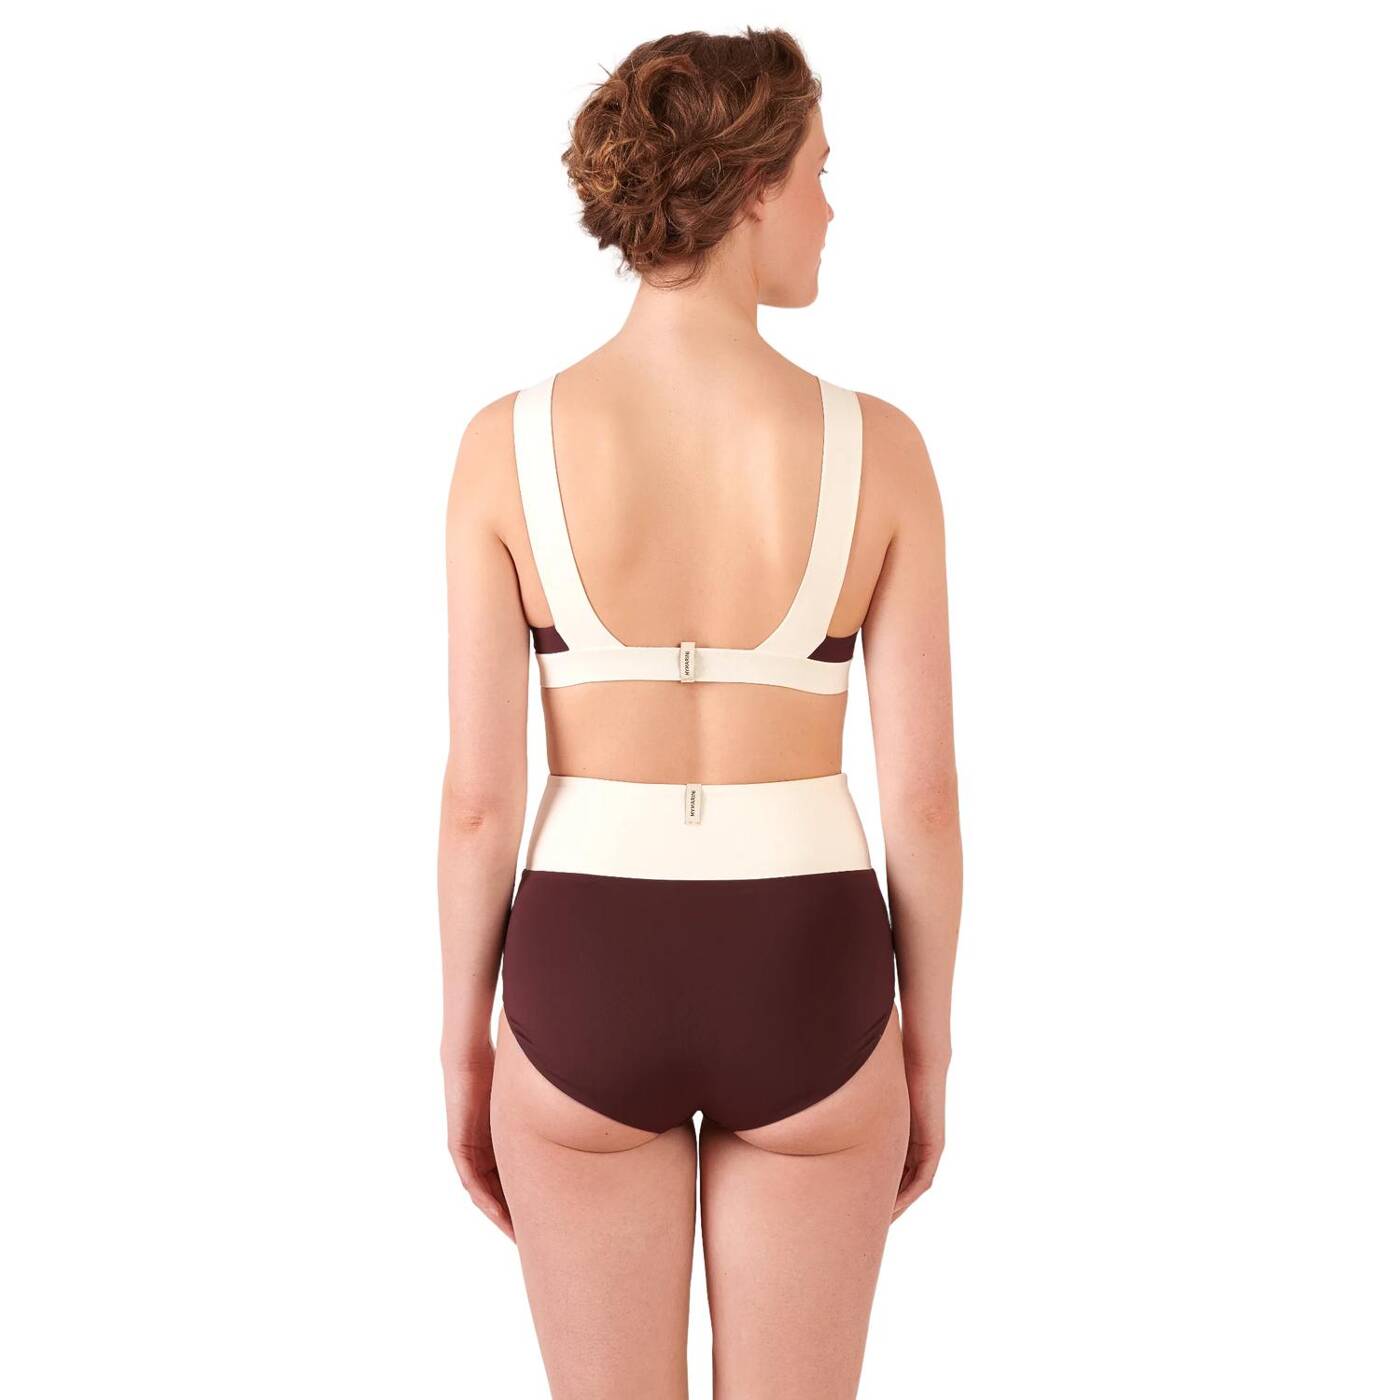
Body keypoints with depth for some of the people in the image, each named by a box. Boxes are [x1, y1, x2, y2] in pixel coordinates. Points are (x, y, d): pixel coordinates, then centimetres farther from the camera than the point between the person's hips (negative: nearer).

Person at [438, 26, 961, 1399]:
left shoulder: (509, 444, -10)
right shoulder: (876, 447, -10)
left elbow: (477, 793, -8)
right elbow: (924, 791, -7)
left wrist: (464, 1045, 6)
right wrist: (926, 1044, 7)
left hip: (588, 998, 0)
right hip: (801, 1002, 0)